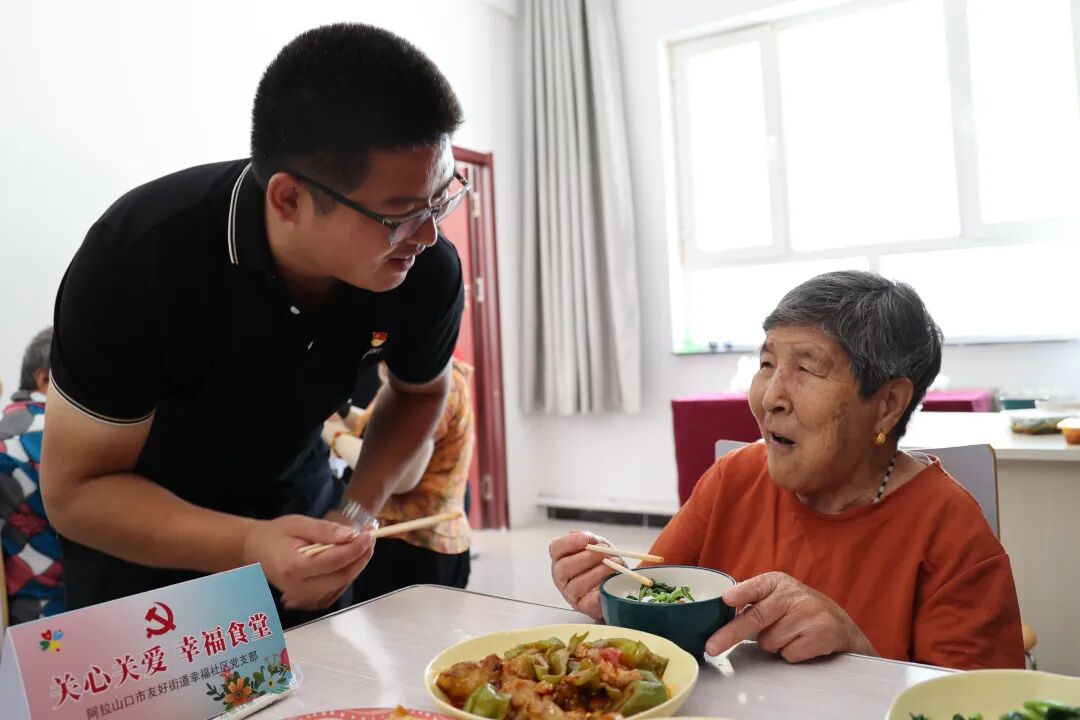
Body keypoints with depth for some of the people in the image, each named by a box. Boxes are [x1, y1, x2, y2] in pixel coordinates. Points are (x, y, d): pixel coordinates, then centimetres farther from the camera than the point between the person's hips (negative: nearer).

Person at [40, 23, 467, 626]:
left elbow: (421, 390, -2)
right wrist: (249, 548, -40)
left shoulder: (428, 270, -24)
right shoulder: (139, 257, -33)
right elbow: (75, 490, -24)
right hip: (142, 544, -2)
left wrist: (358, 511, -17)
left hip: (298, 516, 3)